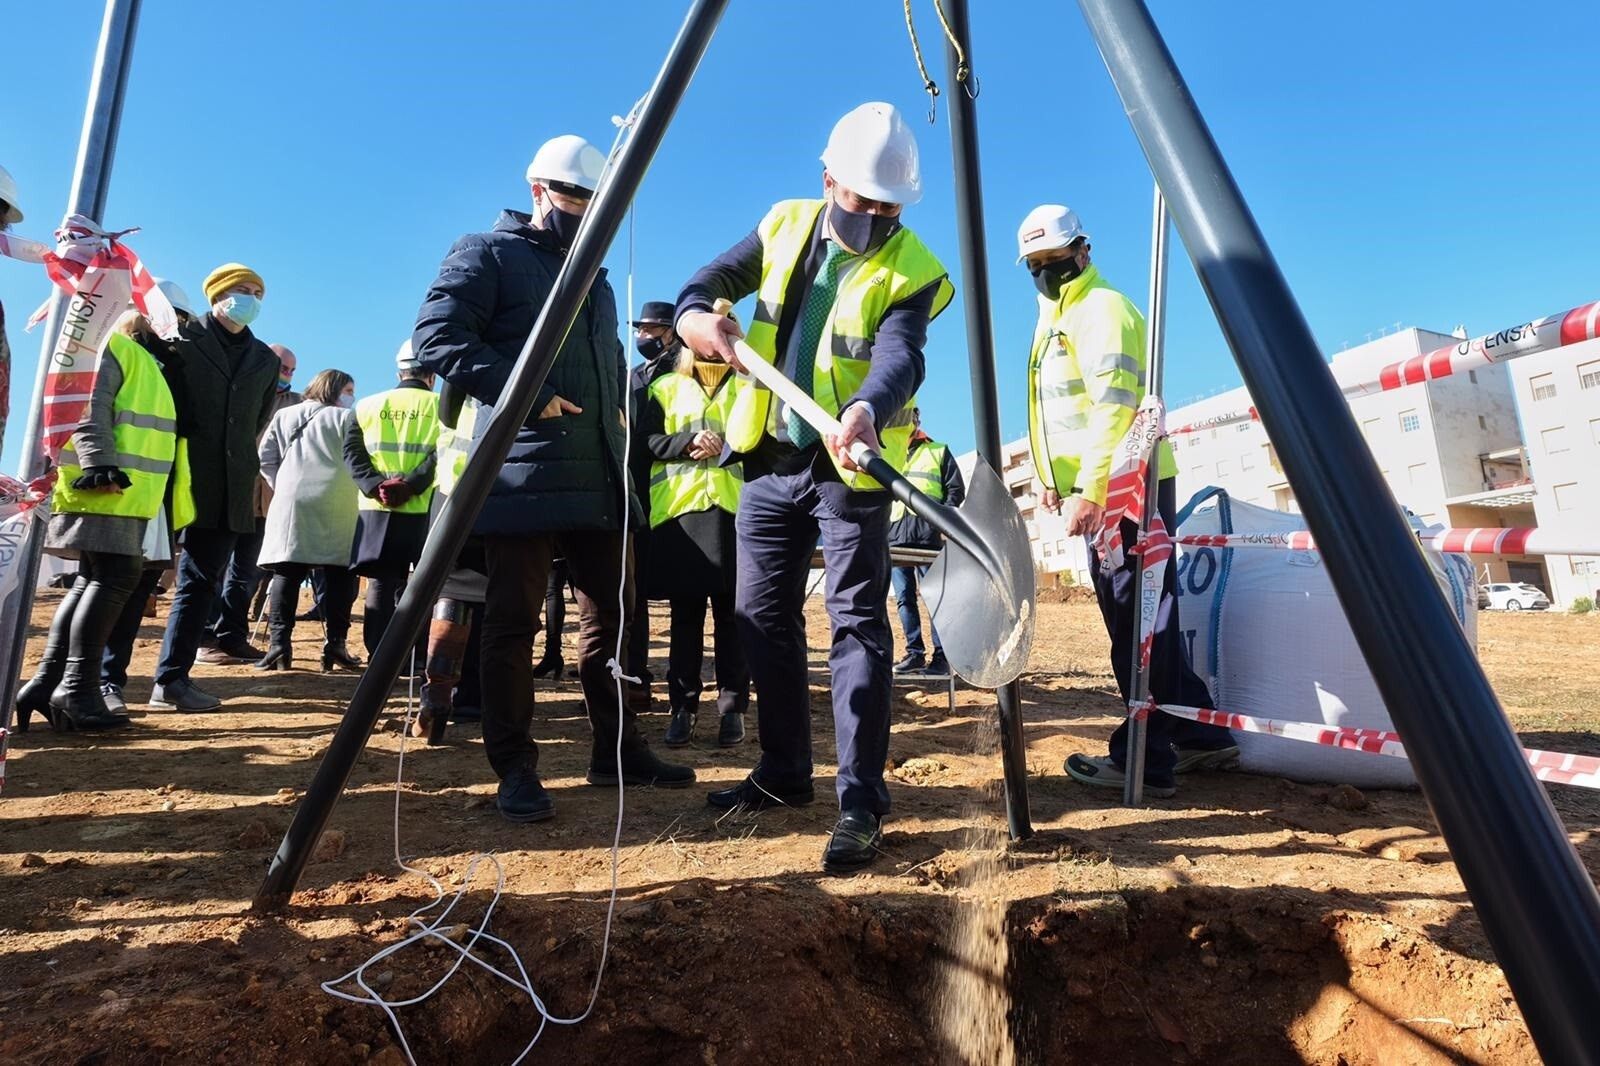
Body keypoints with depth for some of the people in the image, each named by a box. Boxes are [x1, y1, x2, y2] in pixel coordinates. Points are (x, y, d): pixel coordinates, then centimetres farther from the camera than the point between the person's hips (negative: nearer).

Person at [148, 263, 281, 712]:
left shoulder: (265, 360, 15)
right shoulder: (181, 338, 3)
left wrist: (239, 465, 10)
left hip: (229, 489, 4)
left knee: (200, 583, 5)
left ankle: (171, 680, 10)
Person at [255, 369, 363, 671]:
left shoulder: (285, 415, 19)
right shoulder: (347, 418, 6)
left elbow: (265, 458, 13)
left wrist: (282, 487, 21)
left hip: (292, 503, 4)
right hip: (336, 507, -3)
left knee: (287, 573, 3)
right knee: (339, 575, 1)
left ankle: (279, 644, -3)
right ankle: (335, 644, -1)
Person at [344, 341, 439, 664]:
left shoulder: (367, 405, 13)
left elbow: (352, 452, 2)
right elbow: (442, 455, -11)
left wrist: (376, 487, -8)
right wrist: (408, 486, -15)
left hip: (376, 511, 3)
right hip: (424, 511, -2)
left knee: (380, 583, 7)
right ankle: (416, 660, 3)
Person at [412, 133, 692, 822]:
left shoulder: (594, 277, 25)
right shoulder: (488, 254, 4)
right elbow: (437, 336, -9)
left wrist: (620, 407, 11)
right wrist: (530, 395, -16)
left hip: (600, 477, 7)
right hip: (523, 473, -7)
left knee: (611, 612, 9)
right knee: (514, 623, -2)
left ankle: (617, 750, 21)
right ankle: (515, 770, 10)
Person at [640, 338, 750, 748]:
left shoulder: (748, 387, 15)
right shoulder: (666, 387, 17)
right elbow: (648, 440, 5)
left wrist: (731, 446, -13)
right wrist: (687, 443, -12)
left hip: (734, 508, 0)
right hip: (679, 510, 1)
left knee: (731, 610, 1)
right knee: (685, 611, 4)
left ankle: (733, 707, 9)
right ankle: (683, 705, 12)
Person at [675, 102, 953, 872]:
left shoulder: (913, 270, -9)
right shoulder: (786, 227, 6)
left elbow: (900, 358, -26)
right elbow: (710, 280, 7)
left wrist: (867, 411, -48)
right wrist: (697, 314, -18)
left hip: (849, 467, -5)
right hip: (770, 457, 5)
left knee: (858, 624, -9)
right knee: (762, 617, 8)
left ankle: (862, 802, 1)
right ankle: (783, 771, 25)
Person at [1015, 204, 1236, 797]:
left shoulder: (1102, 309, -7)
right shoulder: (1056, 320, 23)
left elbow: (1115, 407, -20)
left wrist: (1091, 492, -24)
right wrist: (1053, 478, 14)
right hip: (1101, 487, 10)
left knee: (1138, 620, -6)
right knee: (1131, 615, 13)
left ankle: (1145, 761, 2)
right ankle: (1200, 736, 24)